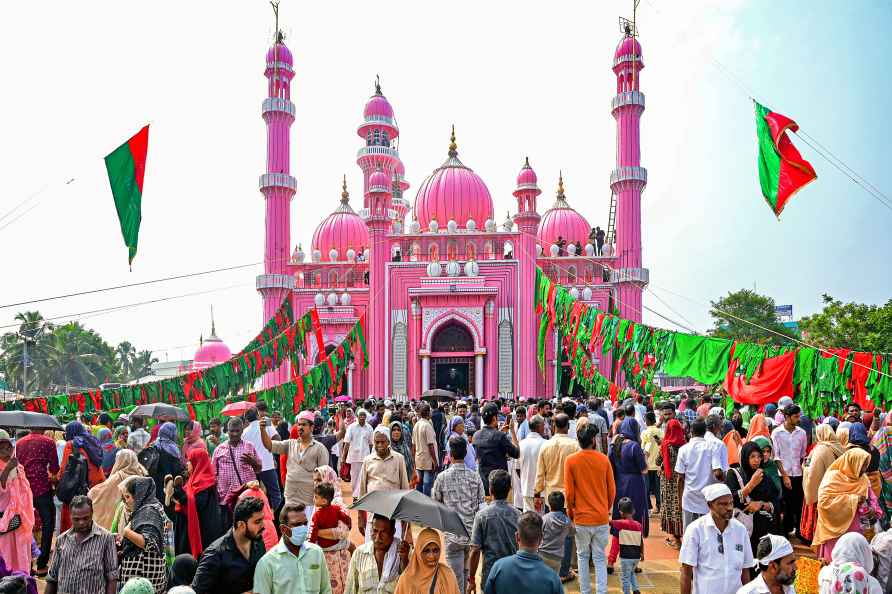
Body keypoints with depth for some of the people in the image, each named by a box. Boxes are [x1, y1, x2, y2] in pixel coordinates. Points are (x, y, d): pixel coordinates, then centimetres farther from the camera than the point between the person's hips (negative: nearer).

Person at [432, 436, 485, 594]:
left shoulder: (442, 477, -10)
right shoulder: (475, 477, -2)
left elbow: (434, 503, 3)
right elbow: (481, 505, 0)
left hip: (452, 534, -3)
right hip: (472, 533, 4)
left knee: (456, 577, 2)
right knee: (464, 571, 24)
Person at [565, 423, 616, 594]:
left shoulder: (571, 460, -9)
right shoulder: (604, 459, -5)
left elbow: (569, 492, -6)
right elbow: (612, 490, 1)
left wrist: (570, 512, 11)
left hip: (581, 517, -1)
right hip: (602, 517, 1)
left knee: (583, 556, 15)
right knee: (600, 558, 10)